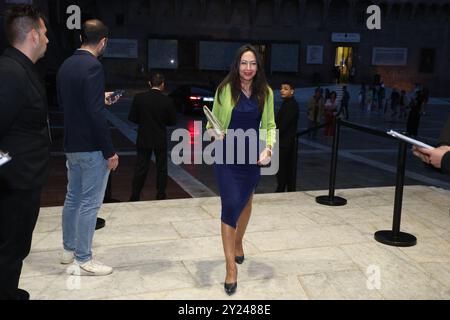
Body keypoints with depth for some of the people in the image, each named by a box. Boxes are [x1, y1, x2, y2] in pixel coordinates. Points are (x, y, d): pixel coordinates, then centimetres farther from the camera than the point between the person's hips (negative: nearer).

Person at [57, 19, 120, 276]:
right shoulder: (93, 66, -17)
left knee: (73, 198, 19)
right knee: (89, 204, 0)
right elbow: (95, 114, -23)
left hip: (72, 144, 9)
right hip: (91, 147, -9)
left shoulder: (66, 65, 9)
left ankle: (69, 249, 32)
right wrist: (110, 151, -17)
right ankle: (83, 260, 10)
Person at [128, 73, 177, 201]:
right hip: (161, 140, -1)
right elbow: (173, 121, -3)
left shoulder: (139, 98, -9)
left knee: (141, 168, 7)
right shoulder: (167, 101, -11)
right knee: (161, 168, 13)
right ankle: (161, 196, 19)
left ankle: (134, 197, 9)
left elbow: (132, 118, -5)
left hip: (144, 139, 1)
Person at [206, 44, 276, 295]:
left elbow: (270, 125, 5)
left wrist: (269, 146, -11)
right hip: (227, 156, -3)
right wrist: (213, 132, -20)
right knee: (231, 206, -10)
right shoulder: (225, 89, -8)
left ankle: (238, 241, 48)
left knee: (246, 202, 21)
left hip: (252, 157, 4)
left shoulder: (265, 92, -1)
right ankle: (231, 267, -1)